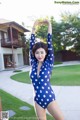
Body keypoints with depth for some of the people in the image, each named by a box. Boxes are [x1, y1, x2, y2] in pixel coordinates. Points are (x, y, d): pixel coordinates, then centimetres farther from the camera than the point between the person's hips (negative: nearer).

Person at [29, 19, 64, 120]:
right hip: (38, 100, 3)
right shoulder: (33, 63, -2)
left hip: (49, 98, -2)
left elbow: (49, 43, -10)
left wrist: (49, 25, -6)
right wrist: (34, 28, 0)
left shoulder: (49, 63, -8)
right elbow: (31, 45, -2)